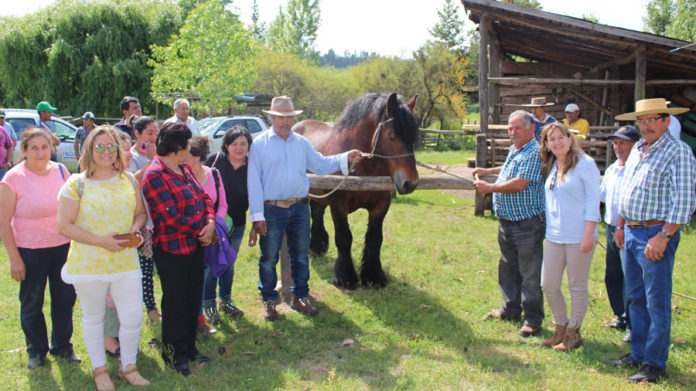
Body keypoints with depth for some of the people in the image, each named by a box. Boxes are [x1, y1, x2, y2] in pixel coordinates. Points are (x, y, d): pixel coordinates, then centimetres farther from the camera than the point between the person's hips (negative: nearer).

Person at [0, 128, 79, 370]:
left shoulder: (61, 171, 0)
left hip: (63, 246, 3)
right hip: (30, 251, -3)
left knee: (65, 299, 11)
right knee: (31, 304, 10)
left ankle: (62, 346, 30)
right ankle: (36, 350, 30)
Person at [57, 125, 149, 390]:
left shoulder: (129, 180, 6)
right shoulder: (76, 184, -6)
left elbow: (141, 213, 15)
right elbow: (65, 226, -8)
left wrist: (135, 228, -8)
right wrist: (101, 241, -18)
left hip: (126, 261, 3)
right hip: (88, 264, -2)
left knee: (133, 318, 3)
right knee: (93, 318, 13)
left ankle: (128, 367, 27)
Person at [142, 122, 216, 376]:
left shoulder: (185, 169, 9)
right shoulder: (155, 176, -18)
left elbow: (204, 198, 11)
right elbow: (172, 217, -23)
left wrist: (211, 223, -7)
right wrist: (200, 230, -12)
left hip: (195, 246, 8)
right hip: (172, 250, -8)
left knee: (193, 299, 16)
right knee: (176, 303, 5)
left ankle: (188, 347, 32)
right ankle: (173, 353, 22)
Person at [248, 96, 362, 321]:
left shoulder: (301, 143, 8)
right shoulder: (260, 144, -5)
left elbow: (319, 165, 15)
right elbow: (253, 181, -7)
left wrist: (345, 159, 0)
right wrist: (257, 215, -11)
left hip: (299, 208, 4)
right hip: (272, 209, -4)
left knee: (301, 255, 12)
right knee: (269, 257, 4)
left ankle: (300, 297, 27)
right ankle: (269, 300, 19)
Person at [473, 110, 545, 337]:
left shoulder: (534, 153, -17)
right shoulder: (514, 150, 14)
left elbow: (519, 184, -26)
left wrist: (489, 188, -16)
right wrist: (487, 172, 33)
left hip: (527, 224, -10)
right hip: (507, 222, 10)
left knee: (530, 275, -1)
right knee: (508, 269, 19)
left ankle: (533, 320, 8)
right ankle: (511, 310, 33)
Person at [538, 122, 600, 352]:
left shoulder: (584, 164, -7)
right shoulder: (551, 168, 12)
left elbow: (593, 199, -10)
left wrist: (588, 234, -15)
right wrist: (549, 230, 15)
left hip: (578, 237, -6)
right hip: (554, 236, 6)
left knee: (577, 286, 5)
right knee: (548, 286, 7)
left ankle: (573, 333, 19)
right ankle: (561, 329, 25)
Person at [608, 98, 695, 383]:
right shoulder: (637, 150, 14)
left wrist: (663, 237, -21)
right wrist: (621, 226, 20)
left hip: (656, 234, -8)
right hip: (631, 232, 8)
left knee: (657, 303, -2)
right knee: (636, 298, 15)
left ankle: (655, 365, 6)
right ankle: (638, 354, 27)